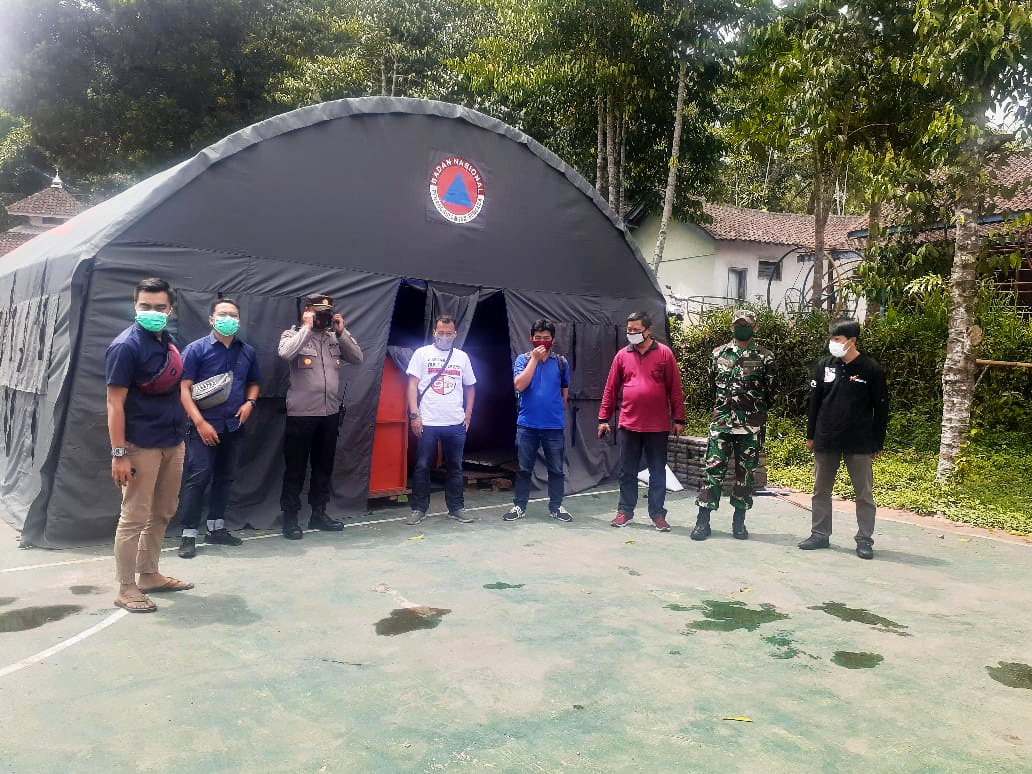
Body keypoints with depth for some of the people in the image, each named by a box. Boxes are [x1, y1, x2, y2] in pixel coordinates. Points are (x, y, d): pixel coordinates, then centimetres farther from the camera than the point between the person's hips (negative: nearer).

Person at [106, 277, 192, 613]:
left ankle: (149, 575, 30)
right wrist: (118, 453, -20)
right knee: (134, 518, 1)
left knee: (162, 514, 16)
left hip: (172, 442, 8)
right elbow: (115, 402, -16)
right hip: (141, 445, -8)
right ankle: (126, 588, 12)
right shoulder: (126, 346, -14)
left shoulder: (167, 341, 9)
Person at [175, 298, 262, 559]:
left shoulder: (248, 352, 7)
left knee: (225, 477, 12)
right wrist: (200, 422, -16)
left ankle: (216, 528, 24)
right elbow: (184, 389, -9)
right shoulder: (196, 349, -6)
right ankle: (189, 535, 0)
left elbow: (253, 383, 21)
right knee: (197, 478, -7)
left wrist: (249, 403, -1)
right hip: (204, 425, -5)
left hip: (234, 427, 5)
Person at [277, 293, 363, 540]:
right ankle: (290, 518, 11)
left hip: (330, 413, 5)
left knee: (324, 466, 13)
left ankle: (318, 514, 25)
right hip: (301, 414, -5)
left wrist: (341, 331, -3)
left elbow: (358, 358, 4)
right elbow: (286, 353, -23)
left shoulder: (335, 337, 10)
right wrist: (307, 327, -14)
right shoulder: (293, 334, -2)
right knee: (295, 468, 2)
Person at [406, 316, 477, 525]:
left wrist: (468, 414, 7)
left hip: (456, 423, 3)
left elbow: (470, 387, 17)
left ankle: (456, 508, 19)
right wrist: (414, 414, -10)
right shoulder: (422, 353, 1)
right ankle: (419, 509, 13)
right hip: (427, 422, -2)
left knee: (455, 467, 10)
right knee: (422, 466, 3)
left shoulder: (462, 357, 10)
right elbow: (413, 384, -2)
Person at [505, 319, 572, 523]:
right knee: (524, 469, 7)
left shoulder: (561, 362, 4)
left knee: (556, 469, 8)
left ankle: (556, 506, 19)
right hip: (527, 424, -1)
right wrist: (535, 359, -14)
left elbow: (564, 393, 14)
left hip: (554, 425, 1)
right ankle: (519, 506, 16)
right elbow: (519, 386, -15)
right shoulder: (523, 359, 0)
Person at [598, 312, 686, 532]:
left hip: (658, 426, -2)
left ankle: (658, 513, 16)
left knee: (658, 472, 7)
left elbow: (675, 389, -1)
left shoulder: (664, 353, -1)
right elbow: (611, 389, 8)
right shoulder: (622, 355, 5)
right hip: (629, 424, 2)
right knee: (627, 471, 10)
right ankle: (625, 511, 21)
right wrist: (604, 418, 6)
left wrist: (678, 419, -3)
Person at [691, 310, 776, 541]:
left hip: (751, 427, -1)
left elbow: (770, 392, 6)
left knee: (745, 473, 7)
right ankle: (703, 520, 0)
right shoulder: (718, 353, 7)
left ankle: (739, 521, 18)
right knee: (713, 470, -3)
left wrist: (756, 412, 12)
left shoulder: (765, 357, 0)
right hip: (721, 423, 1)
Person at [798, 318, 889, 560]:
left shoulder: (871, 369, -6)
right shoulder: (824, 366, 3)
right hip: (826, 441, 4)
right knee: (821, 491, 10)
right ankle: (820, 534, 22)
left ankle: (865, 540, 13)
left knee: (864, 494, 3)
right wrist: (810, 435, 9)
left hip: (859, 444, -3)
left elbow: (881, 409, -2)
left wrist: (877, 443, -2)